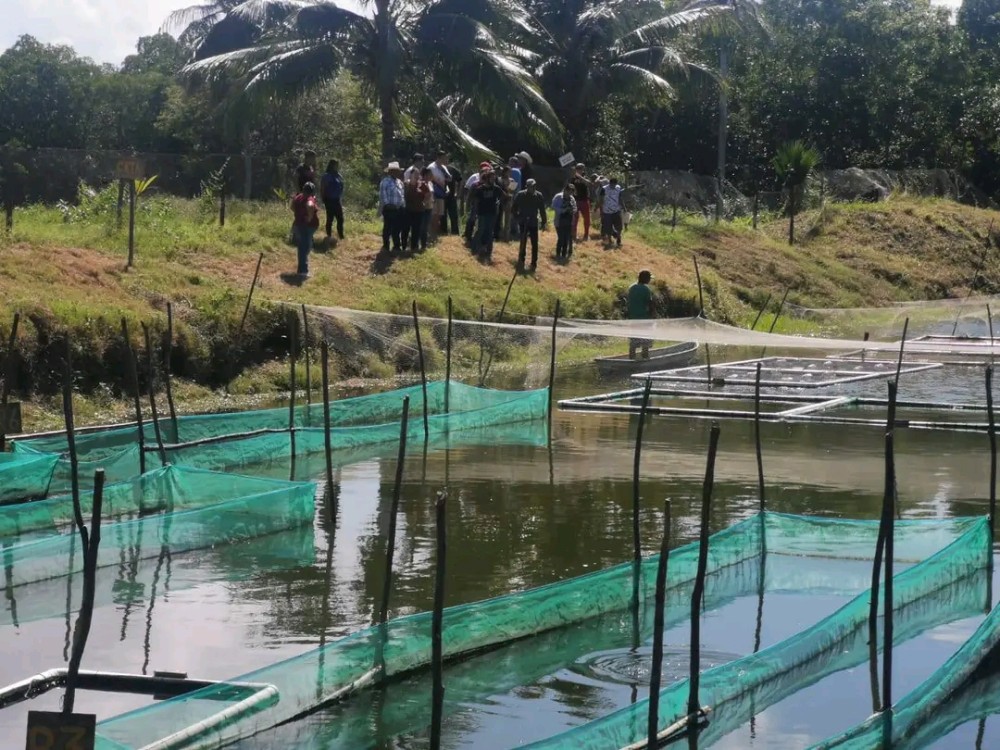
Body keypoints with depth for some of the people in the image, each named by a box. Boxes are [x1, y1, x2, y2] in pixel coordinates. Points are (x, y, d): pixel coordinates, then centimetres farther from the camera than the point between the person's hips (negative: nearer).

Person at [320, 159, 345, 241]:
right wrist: (324, 200, -14)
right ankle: (329, 236, 10)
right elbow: (322, 189, -12)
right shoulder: (327, 176, -11)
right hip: (330, 200, -7)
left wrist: (341, 200, 16)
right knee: (330, 218, 0)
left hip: (337, 200, 7)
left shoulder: (338, 175, 10)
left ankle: (341, 236, 14)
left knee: (340, 219, 7)